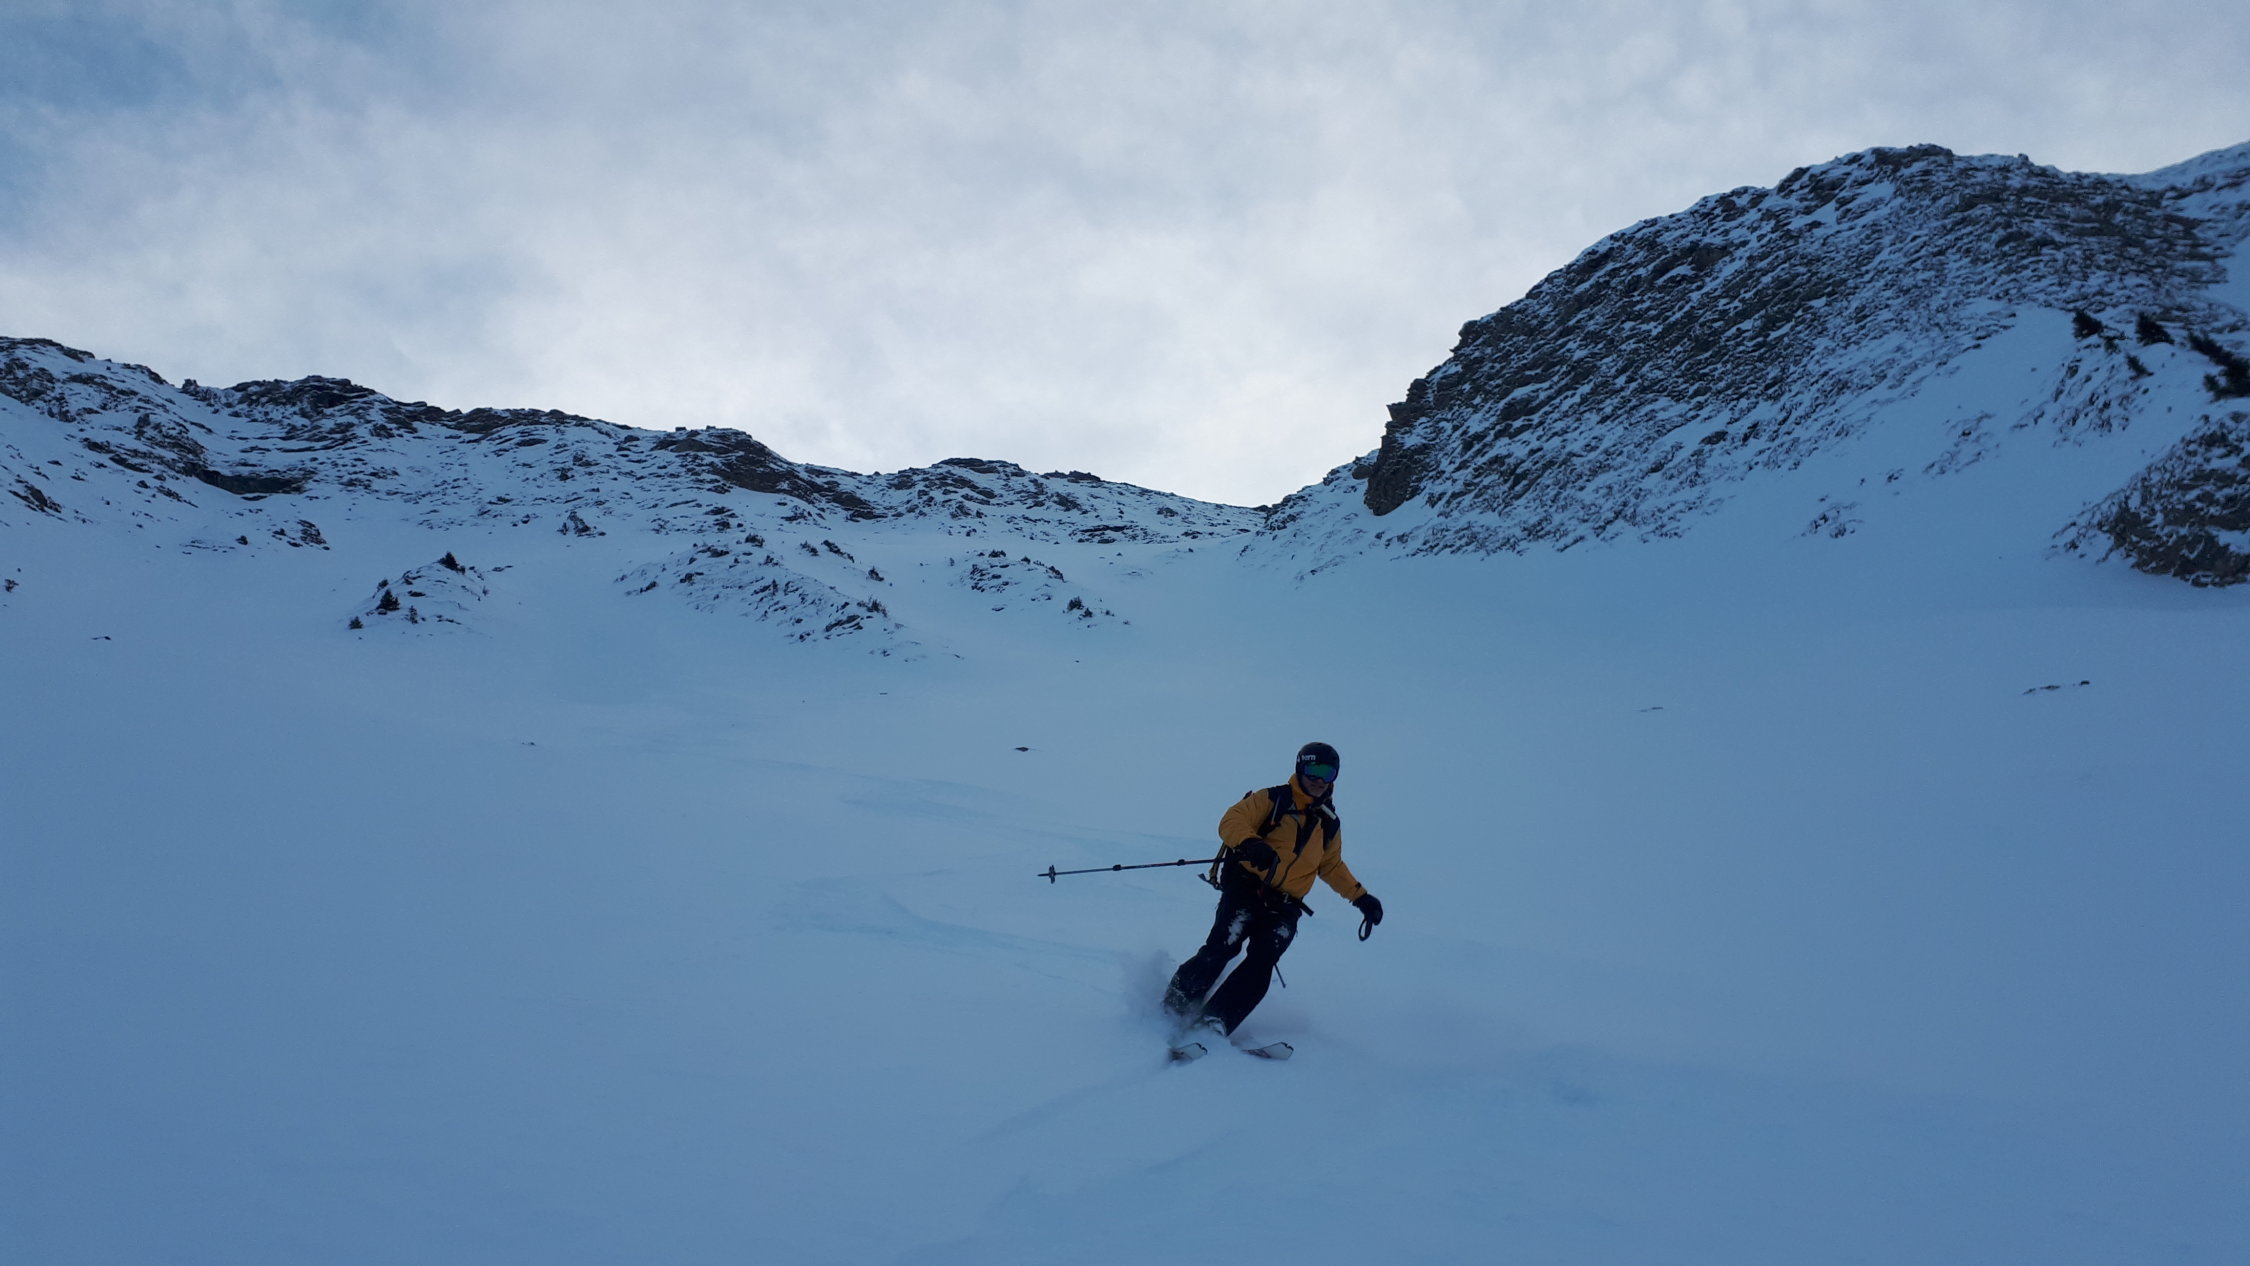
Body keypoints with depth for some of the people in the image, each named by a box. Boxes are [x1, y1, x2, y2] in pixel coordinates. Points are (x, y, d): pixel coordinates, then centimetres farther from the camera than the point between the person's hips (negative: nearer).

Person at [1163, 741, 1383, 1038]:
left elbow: (1332, 866, 32)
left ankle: (1213, 1023, -20)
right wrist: (1250, 843, -31)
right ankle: (1173, 1006, -6)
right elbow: (1232, 821, -10)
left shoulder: (1329, 823, 19)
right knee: (1221, 950, -22)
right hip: (1246, 890, -4)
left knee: (1260, 968, -18)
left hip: (1283, 909, 4)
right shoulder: (1273, 800, 1)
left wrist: (1361, 897, 23)